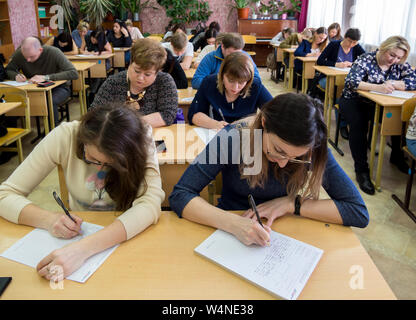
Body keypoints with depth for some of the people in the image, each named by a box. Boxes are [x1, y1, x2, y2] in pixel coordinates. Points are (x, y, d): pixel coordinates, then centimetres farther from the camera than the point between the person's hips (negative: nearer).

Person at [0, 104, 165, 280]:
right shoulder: (65, 136, -18)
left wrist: (85, 247, -41)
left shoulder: (142, 140, -20)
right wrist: (48, 219, -31)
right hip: (81, 230, 2)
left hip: (129, 236, -1)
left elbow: (150, 203, -32)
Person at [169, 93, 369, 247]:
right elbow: (179, 196, -20)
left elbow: (360, 213, -11)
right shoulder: (232, 138, -18)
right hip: (231, 237, 0)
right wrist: (233, 223, -33)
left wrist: (291, 204, -19)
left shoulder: (313, 151, -13)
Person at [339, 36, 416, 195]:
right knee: (359, 123, -34)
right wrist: (378, 87, -41)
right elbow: (351, 81, -27)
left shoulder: (400, 65, 2)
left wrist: (392, 84, -26)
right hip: (354, 101, -5)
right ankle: (361, 170, -28)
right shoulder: (365, 59, -12)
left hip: (379, 104, 5)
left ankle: (397, 156, 7)